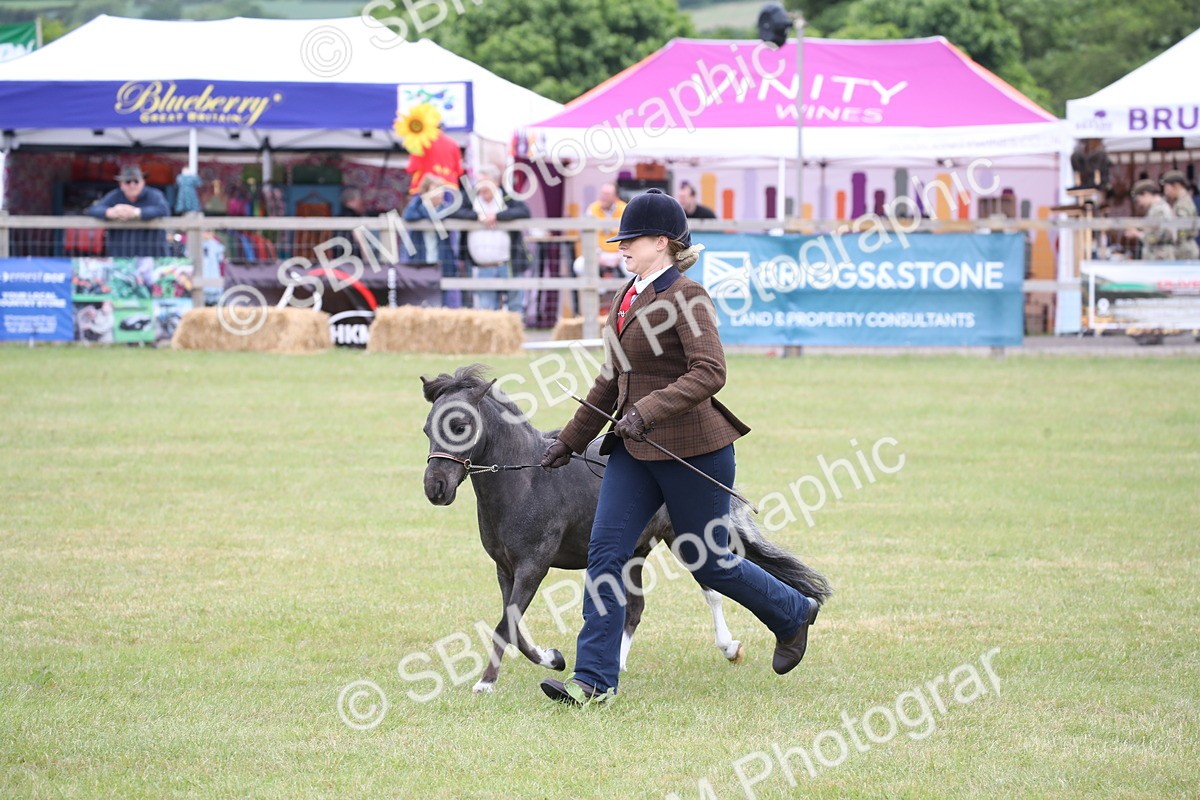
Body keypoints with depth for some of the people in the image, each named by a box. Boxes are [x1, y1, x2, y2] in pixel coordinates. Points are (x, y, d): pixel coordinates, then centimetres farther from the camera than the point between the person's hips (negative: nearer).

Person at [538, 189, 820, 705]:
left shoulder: (686, 297, -15)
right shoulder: (632, 297, 11)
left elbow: (709, 373, -26)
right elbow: (612, 379, 20)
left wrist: (647, 411, -35)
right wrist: (571, 439, 22)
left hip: (691, 450, -8)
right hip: (634, 449, 8)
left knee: (707, 562, 6)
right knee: (605, 553, -4)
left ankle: (792, 614, 32)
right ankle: (594, 679, -4)